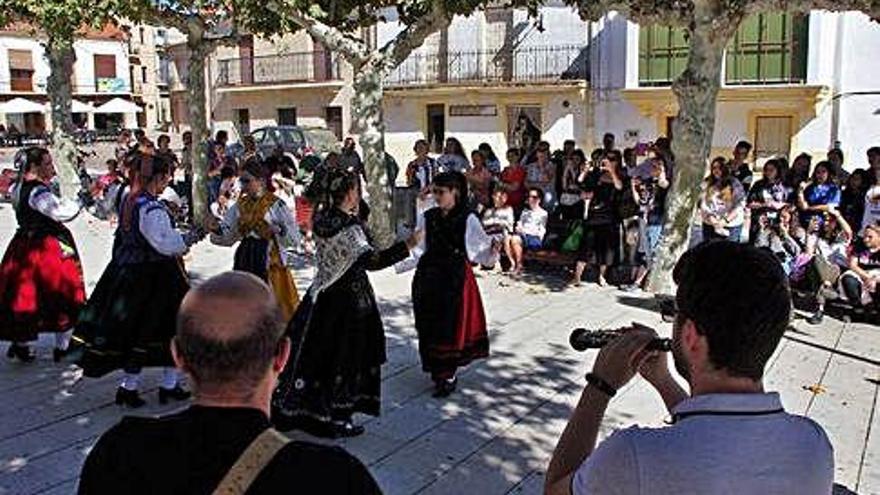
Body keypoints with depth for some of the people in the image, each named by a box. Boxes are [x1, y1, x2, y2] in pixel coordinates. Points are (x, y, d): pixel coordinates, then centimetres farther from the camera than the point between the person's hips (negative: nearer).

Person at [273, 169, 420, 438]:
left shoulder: (322, 218, 3)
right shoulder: (347, 227, -22)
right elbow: (370, 260, -30)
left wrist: (354, 213, 13)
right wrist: (407, 245, -30)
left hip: (323, 293, 8)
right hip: (349, 296, -8)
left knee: (315, 350, 16)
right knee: (343, 355, 4)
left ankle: (294, 409, 27)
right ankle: (335, 418, 16)